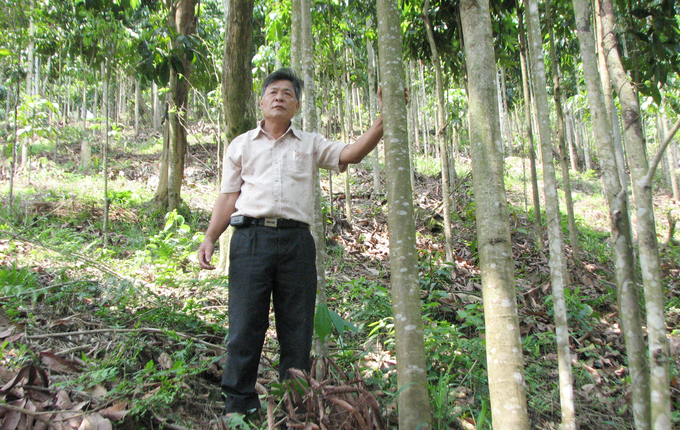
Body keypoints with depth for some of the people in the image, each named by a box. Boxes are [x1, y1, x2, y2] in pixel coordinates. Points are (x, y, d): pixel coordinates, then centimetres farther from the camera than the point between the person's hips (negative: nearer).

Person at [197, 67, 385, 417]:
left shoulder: (311, 144, 17)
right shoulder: (242, 145, 18)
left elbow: (351, 153, 3)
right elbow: (228, 196, 14)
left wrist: (384, 118, -6)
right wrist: (210, 238, 4)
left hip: (296, 240, 1)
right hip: (251, 237, 0)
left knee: (297, 329, 5)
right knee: (245, 325, -2)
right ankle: (238, 404, 11)